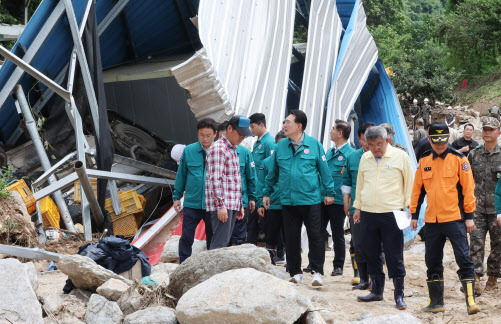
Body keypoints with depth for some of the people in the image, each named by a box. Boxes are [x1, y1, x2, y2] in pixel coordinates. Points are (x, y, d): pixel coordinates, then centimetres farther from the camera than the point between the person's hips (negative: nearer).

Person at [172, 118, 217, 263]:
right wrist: (177, 197, 9)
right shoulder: (189, 151, 0)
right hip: (192, 204, 0)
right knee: (186, 238, -1)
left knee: (213, 239, 9)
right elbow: (181, 175, 9)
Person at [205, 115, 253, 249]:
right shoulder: (218, 149, -10)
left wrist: (240, 205, 23)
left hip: (233, 205, 9)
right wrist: (221, 205, -21)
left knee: (225, 242, 7)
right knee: (220, 243, -13)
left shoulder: (232, 150, 21)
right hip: (221, 205, -9)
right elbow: (215, 179, -17)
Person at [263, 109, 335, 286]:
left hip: (311, 199, -3)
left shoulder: (314, 145, -1)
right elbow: (273, 172, 16)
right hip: (288, 200, 3)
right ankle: (295, 273, 16)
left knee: (315, 236, -3)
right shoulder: (280, 146, 7)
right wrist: (266, 192, 17)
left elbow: (324, 170, 4)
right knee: (291, 239, 7)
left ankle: (317, 272, 5)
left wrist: (329, 192, 3)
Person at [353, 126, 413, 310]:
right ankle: (377, 291, 22)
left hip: (391, 214, -5)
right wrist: (357, 207, 19)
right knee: (371, 254, 10)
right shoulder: (365, 158, 12)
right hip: (368, 214, 5)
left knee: (394, 256, -3)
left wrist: (408, 208, -1)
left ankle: (399, 295, 4)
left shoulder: (400, 156, -1)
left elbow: (409, 184, 2)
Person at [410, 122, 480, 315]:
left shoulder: (458, 159, -3)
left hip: (454, 219, -5)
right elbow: (418, 189, 16)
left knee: (463, 259, -8)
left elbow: (467, 188, -3)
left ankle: (471, 301, -6)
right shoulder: (424, 161, 10)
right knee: (432, 262, 9)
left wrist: (469, 216, -5)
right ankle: (436, 302, 18)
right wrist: (414, 215, 15)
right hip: (432, 220, 5)